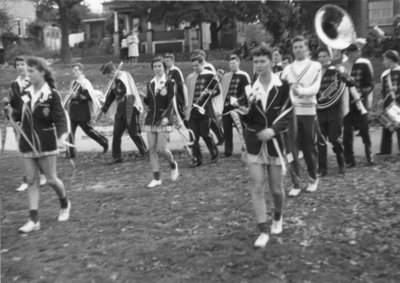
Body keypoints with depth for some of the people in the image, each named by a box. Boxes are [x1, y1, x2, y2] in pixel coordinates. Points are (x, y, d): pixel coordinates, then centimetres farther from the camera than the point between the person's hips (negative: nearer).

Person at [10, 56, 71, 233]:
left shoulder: (52, 95, -10)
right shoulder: (26, 94, 6)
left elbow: (60, 118, -15)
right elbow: (22, 117, 16)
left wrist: (62, 135, -27)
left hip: (46, 144, -5)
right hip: (28, 144, 5)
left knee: (51, 179, 4)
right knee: (31, 181, 4)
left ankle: (65, 204, 32)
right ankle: (34, 220, 8)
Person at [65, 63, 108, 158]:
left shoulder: (84, 83, -12)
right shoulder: (74, 83, 13)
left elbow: (89, 97, -21)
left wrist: (77, 96, -25)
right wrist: (68, 102, 18)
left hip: (82, 113, -7)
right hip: (73, 112, 7)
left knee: (88, 130, 4)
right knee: (70, 131, 1)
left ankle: (104, 142, 24)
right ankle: (70, 153, 6)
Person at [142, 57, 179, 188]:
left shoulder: (169, 83, -3)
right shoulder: (150, 84, 11)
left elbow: (171, 103, -10)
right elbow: (149, 102, 15)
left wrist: (167, 117, -23)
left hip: (164, 119, -5)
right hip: (151, 119, 5)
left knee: (161, 149, -9)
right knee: (152, 149, 3)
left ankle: (173, 165, 22)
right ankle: (156, 178, 12)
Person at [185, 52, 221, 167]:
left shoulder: (209, 75, -1)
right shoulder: (189, 78, 13)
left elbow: (217, 90, 0)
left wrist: (208, 92, -18)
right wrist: (186, 108, 12)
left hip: (204, 110, -4)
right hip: (191, 110, 5)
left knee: (205, 134, -1)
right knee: (193, 136, 1)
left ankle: (214, 153, 23)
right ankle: (197, 158, 10)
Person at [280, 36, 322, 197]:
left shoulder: (315, 66, 5)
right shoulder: (287, 69, 13)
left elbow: (315, 88, -9)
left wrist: (301, 90, -25)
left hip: (308, 112, -2)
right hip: (290, 111, 2)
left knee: (310, 148, 6)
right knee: (292, 149, -3)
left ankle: (313, 179, 26)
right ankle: (295, 184, 5)